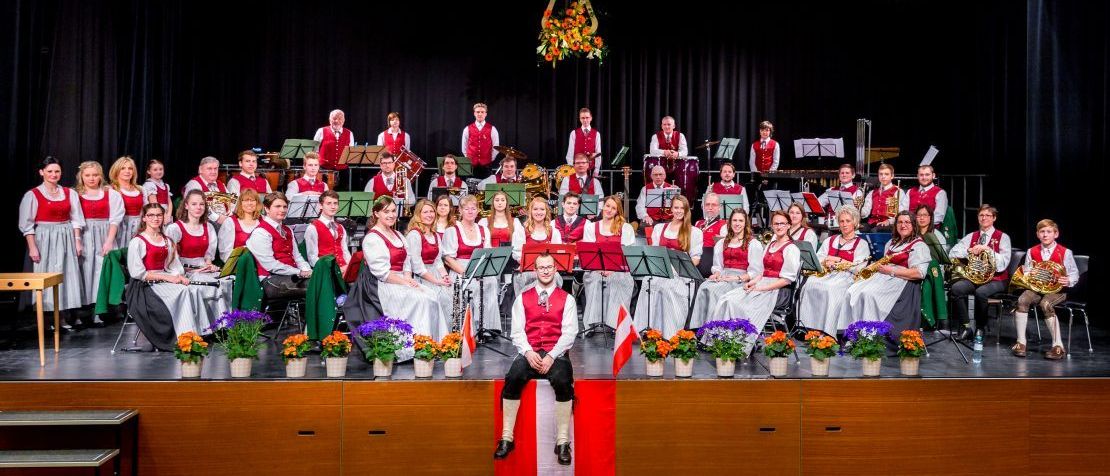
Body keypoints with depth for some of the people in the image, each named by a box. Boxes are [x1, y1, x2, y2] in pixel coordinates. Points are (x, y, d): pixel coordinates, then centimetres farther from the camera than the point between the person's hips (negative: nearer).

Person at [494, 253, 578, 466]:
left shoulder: (567, 299, 10)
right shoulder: (523, 298, 15)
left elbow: (569, 333, 0)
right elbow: (517, 331, 6)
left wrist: (551, 356, -15)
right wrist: (528, 353, -13)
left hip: (556, 354, -1)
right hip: (529, 353, 1)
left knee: (562, 381, -33)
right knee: (513, 378, -30)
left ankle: (563, 441, -24)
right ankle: (506, 438, -21)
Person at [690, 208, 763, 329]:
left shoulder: (754, 244, 8)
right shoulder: (721, 243, 26)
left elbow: (755, 271, -1)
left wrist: (738, 278, -14)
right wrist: (716, 273, -1)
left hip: (742, 279, -4)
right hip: (723, 276, 4)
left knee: (715, 290, -34)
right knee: (703, 288, -29)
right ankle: (698, 327, -36)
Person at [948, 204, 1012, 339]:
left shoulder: (1003, 237, 2)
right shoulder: (971, 236, 14)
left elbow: (1003, 264, -9)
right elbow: (952, 253, 3)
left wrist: (987, 249, -17)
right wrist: (970, 250, -12)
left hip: (995, 279, -4)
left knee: (980, 292, -36)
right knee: (956, 288, -27)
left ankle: (980, 328, -14)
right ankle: (967, 326, -17)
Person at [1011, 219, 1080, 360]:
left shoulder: (1065, 252, -2)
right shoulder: (1032, 252, 9)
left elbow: (1074, 274, 0)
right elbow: (1026, 272, 12)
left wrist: (1068, 281, -22)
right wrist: (1027, 274, -11)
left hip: (1057, 289, -3)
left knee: (1045, 304, -35)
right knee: (1021, 300, -28)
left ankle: (1058, 346, -25)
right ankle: (1021, 342, -22)